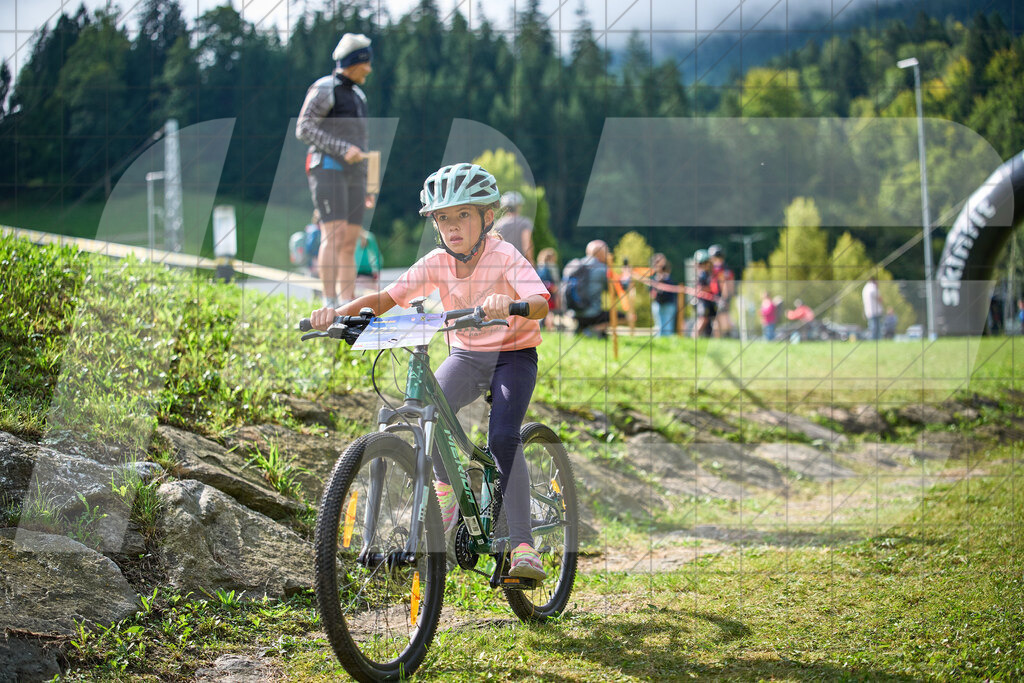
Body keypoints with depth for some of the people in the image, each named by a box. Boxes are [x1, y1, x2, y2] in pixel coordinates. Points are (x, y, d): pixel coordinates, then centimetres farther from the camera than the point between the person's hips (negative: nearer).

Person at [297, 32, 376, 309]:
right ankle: (330, 304, -22)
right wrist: (343, 149, -20)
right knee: (334, 234, -19)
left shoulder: (357, 96, 21)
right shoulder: (324, 89, -5)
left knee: (350, 243, 2)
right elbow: (304, 128, -13)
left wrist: (364, 187, 21)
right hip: (326, 167, -8)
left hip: (352, 172, 8)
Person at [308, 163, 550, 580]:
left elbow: (540, 302, -37)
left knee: (503, 437, -25)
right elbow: (387, 298, -13)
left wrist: (510, 305, -60)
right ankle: (447, 486, 4)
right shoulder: (436, 264, -8)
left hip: (513, 354, -4)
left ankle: (522, 545, -17)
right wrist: (341, 312, -31)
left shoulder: (505, 257, -21)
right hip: (466, 354, 4)